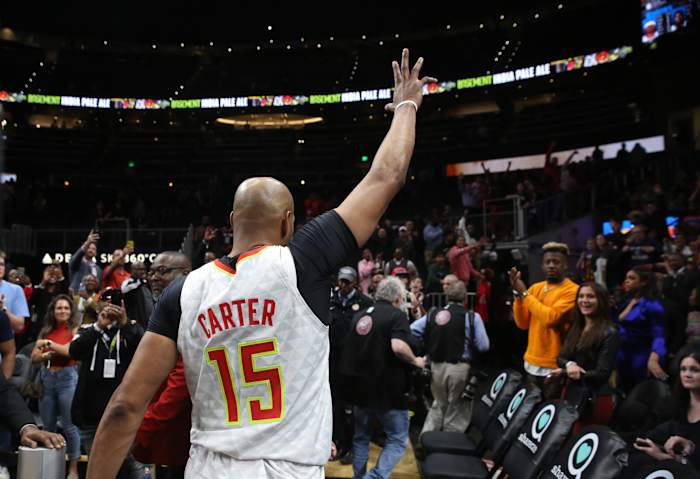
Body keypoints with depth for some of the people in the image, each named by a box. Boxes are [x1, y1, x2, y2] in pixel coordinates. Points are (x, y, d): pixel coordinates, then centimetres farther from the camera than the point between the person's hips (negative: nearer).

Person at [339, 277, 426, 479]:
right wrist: (415, 361, -10)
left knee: (361, 437, 20)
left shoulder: (360, 315, 10)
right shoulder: (396, 315, -11)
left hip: (360, 388, 6)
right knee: (398, 440, 5)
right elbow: (398, 347, -27)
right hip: (388, 390, -6)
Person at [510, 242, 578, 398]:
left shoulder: (572, 290, -11)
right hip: (532, 362, 6)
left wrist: (524, 293, -17)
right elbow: (522, 323, 3)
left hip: (555, 365, -6)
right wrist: (517, 293, -9)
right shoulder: (535, 287, 9)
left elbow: (550, 318, -25)